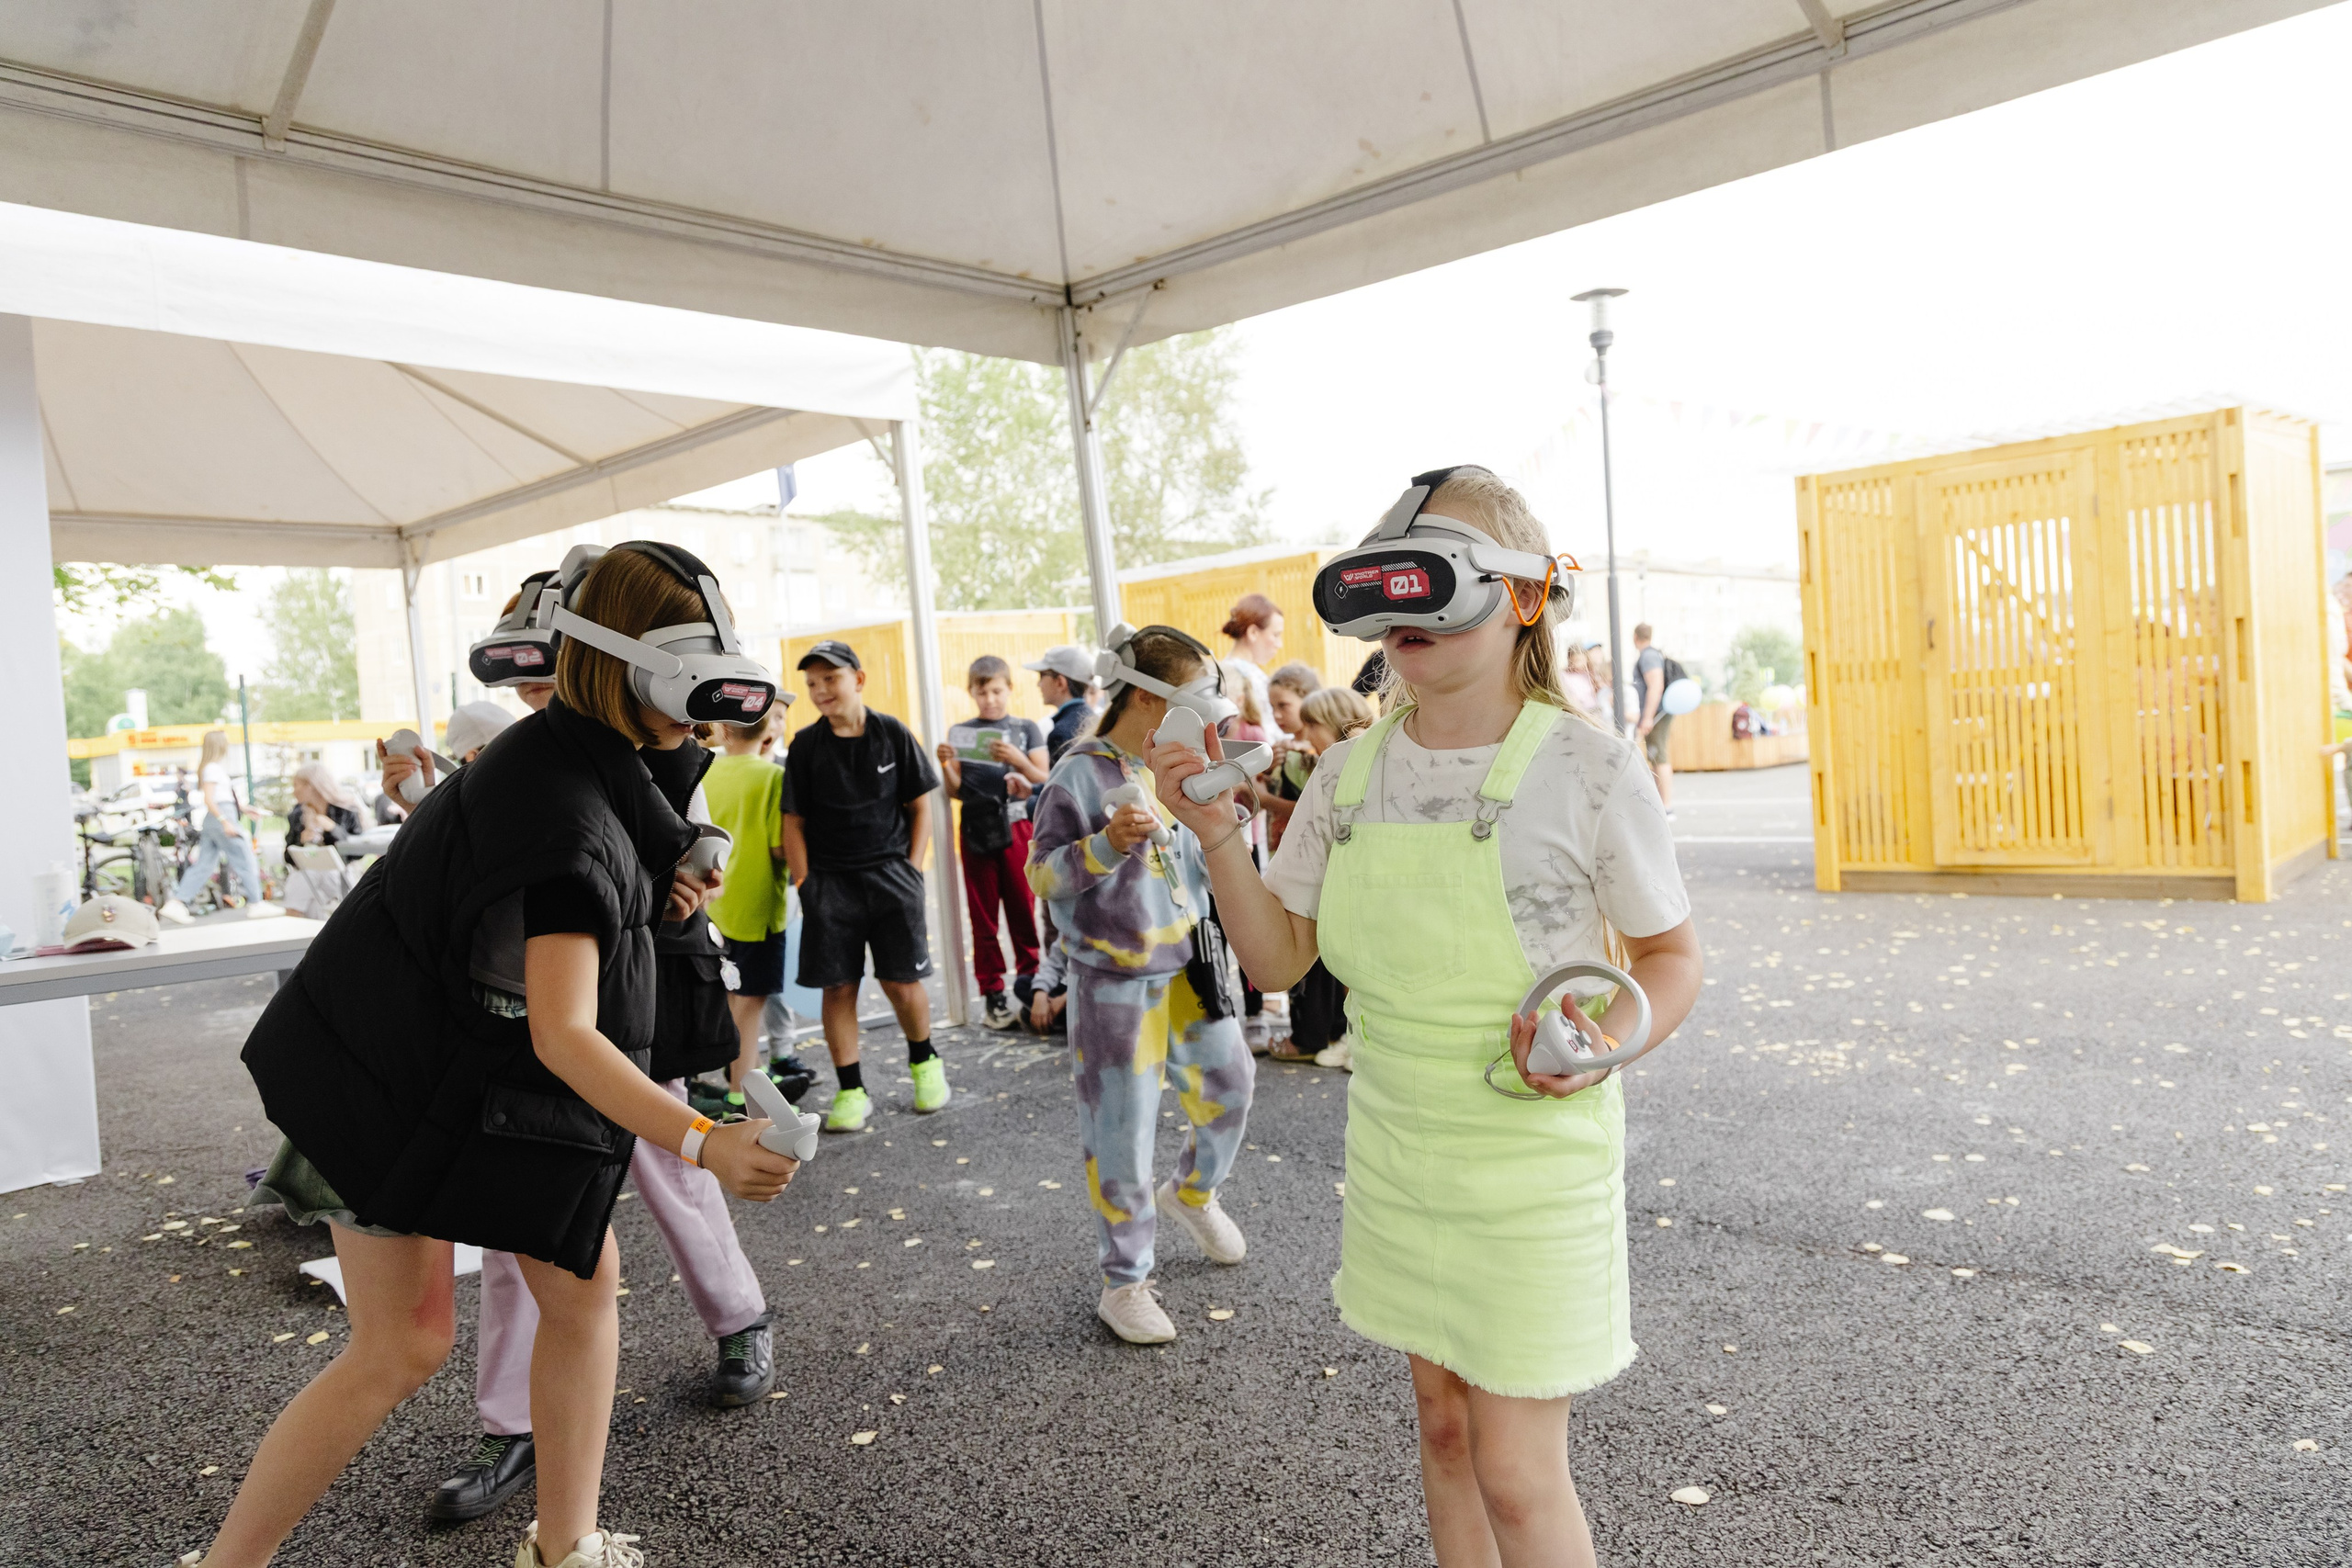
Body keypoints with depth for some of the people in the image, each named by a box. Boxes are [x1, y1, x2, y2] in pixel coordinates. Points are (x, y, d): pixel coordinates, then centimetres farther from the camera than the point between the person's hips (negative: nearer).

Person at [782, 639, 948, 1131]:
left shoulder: (891, 733, 0)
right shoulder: (806, 745, 1)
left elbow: (920, 806, 6)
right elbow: (793, 821, 5)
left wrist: (911, 869, -1)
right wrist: (805, 883, -3)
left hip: (890, 872, -1)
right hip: (829, 879, 1)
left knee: (902, 981, 0)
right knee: (838, 987, 2)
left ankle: (925, 1062, 27)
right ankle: (852, 1092, 13)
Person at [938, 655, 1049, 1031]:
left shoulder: (1026, 728, 6)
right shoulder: (960, 732, 9)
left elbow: (1044, 782, 0)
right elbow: (956, 791, 8)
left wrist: (1018, 759, -17)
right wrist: (945, 765, -11)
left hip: (1015, 825, -1)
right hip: (975, 829, 1)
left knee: (1023, 908, 0)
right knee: (983, 914, 3)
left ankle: (1030, 980, 13)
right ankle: (992, 992, 9)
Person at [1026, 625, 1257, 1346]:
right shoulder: (1081, 775, -14)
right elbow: (1042, 877, -13)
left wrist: (1227, 827, -3)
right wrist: (1107, 844, -28)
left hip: (1187, 962, 6)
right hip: (1115, 979, -6)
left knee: (1227, 1083, 15)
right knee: (1121, 1132, 2)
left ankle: (1192, 1192, 45)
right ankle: (1124, 1283, 19)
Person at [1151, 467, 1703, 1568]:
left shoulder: (1586, 770, -16)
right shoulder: (1350, 773, -2)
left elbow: (1671, 957, -5)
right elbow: (1279, 958, 3)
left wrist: (1605, 1039, -25)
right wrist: (1218, 836, -12)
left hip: (1534, 1163, -4)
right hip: (1394, 1152, 5)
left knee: (1516, 1473, 4)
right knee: (1442, 1425, 20)